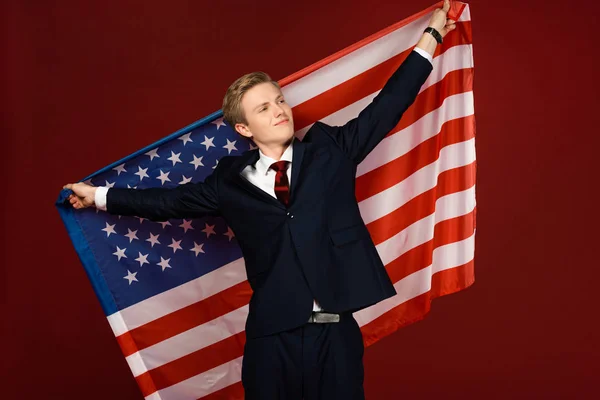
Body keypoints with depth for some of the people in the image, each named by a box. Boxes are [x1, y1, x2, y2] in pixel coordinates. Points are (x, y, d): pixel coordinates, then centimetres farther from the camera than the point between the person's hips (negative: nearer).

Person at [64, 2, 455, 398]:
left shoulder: (329, 150, 5)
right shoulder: (232, 179, 6)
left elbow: (385, 107, 6)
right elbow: (173, 200, 16)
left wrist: (431, 37, 7)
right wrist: (99, 196, 22)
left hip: (335, 333, 0)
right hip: (272, 336, 0)